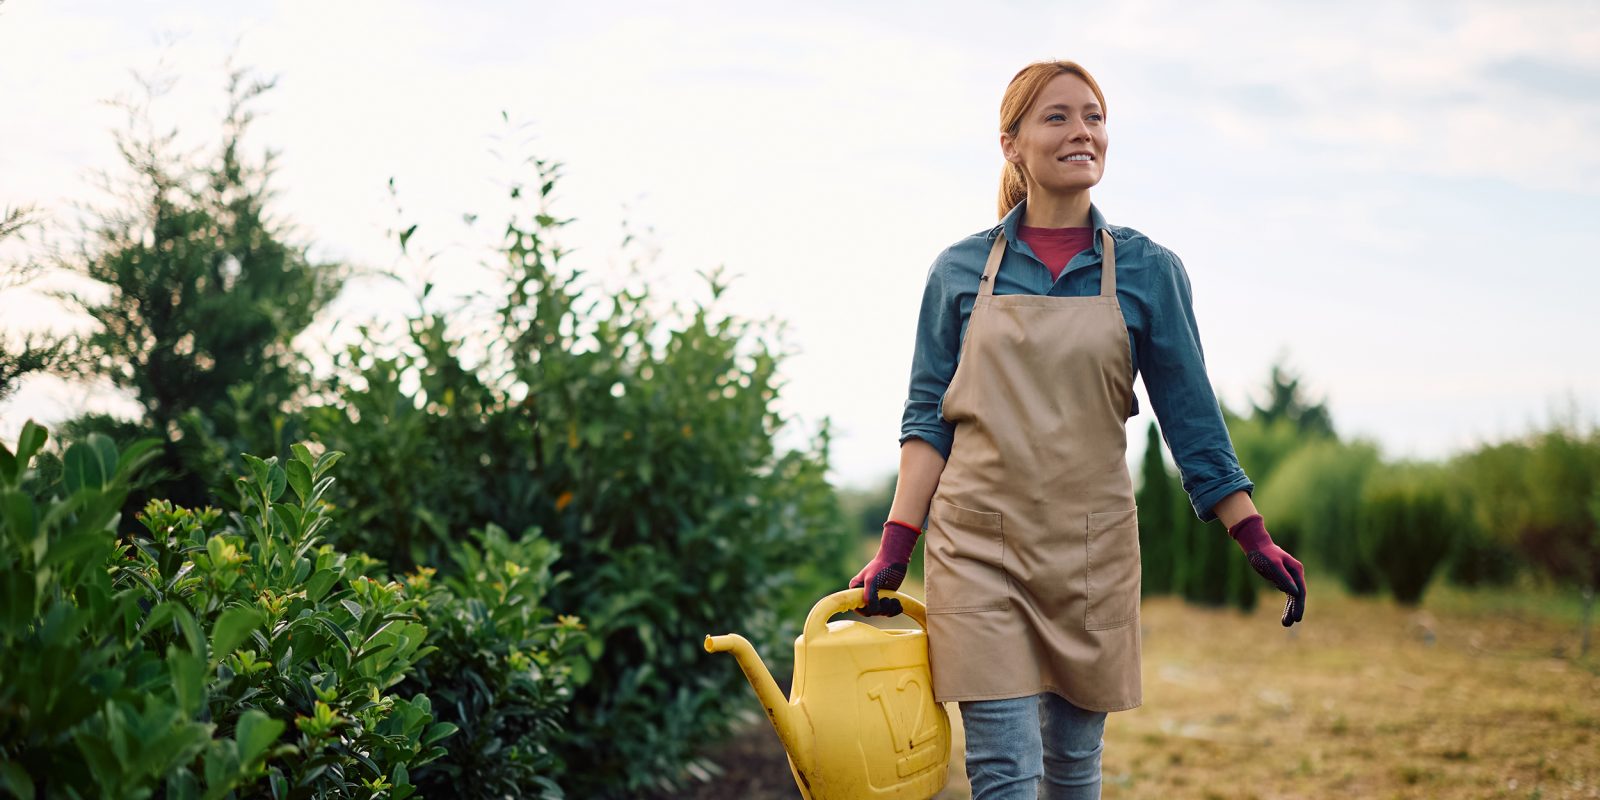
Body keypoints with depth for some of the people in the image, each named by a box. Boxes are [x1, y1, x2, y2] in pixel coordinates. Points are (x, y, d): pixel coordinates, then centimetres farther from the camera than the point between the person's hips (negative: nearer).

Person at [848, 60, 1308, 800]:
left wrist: (1254, 540, 0)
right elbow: (929, 416, 4)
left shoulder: (1147, 270, 4)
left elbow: (1191, 418, 5)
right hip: (978, 544, -1)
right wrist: (895, 545, -4)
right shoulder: (959, 271, 4)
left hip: (1091, 546, 1)